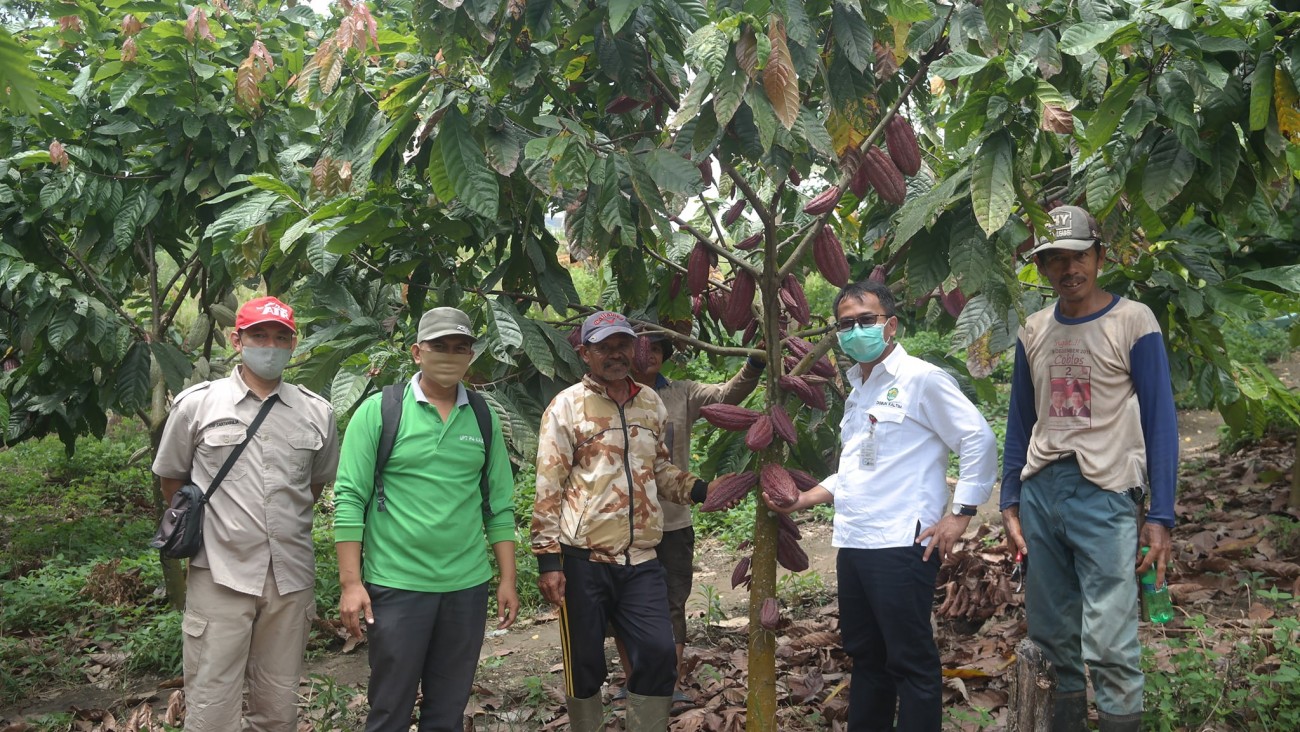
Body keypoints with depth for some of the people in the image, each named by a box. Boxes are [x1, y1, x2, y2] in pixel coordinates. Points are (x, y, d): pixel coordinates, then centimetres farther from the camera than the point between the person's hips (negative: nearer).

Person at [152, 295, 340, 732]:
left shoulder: (317, 413, 4)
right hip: (220, 576, -2)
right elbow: (171, 479, 10)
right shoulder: (196, 404, -1)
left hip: (291, 577, 3)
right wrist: (199, 529, 12)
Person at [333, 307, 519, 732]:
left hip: (467, 585, 3)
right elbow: (350, 499, -6)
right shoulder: (379, 411, -4)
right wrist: (351, 583, -11)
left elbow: (500, 505, 10)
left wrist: (507, 580, 6)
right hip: (396, 585, -3)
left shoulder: (484, 420, 7)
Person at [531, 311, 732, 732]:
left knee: (658, 655, 2)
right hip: (583, 559, -4)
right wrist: (547, 559, -12)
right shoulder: (566, 406, -4)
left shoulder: (652, 403, 12)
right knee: (585, 664, 6)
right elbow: (548, 488, -7)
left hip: (642, 559, 4)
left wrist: (701, 490, 5)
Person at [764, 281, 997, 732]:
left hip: (900, 545, -8)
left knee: (910, 661, -1)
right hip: (853, 544, 8)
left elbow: (980, 442, -9)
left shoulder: (921, 379, -6)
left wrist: (960, 514, -12)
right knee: (866, 656, 17)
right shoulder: (858, 389, 18)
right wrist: (803, 501, 15)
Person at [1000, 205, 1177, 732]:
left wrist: (1161, 516, -9)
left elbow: (1159, 422, -3)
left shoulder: (1133, 323, -2)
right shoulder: (1033, 332, 11)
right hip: (1039, 490, 5)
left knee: (1109, 643, -8)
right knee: (1050, 629, 11)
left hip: (1104, 492, -5)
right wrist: (1010, 502, 10)